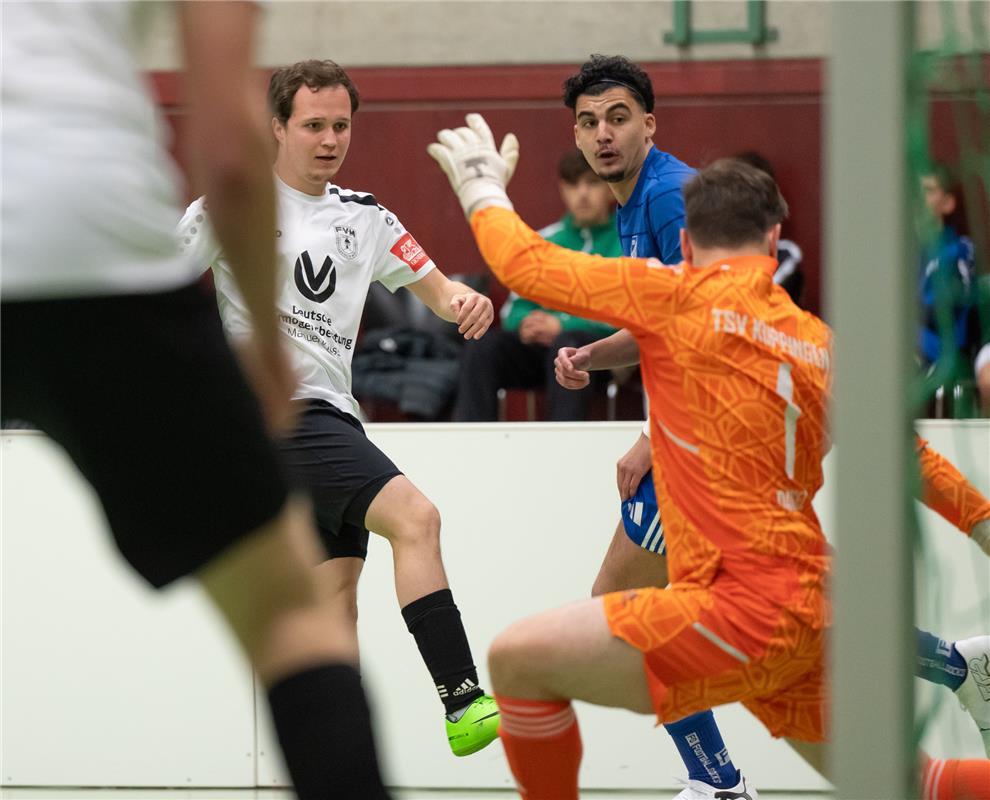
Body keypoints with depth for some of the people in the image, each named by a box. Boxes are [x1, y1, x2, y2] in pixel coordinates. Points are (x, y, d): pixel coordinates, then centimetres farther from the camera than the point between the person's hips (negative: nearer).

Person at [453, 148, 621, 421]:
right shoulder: (546, 241, 16)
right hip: (545, 346, 5)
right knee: (481, 348, -22)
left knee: (566, 346, -38)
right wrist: (525, 324, -9)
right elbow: (516, 308, 16)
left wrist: (563, 325, -18)